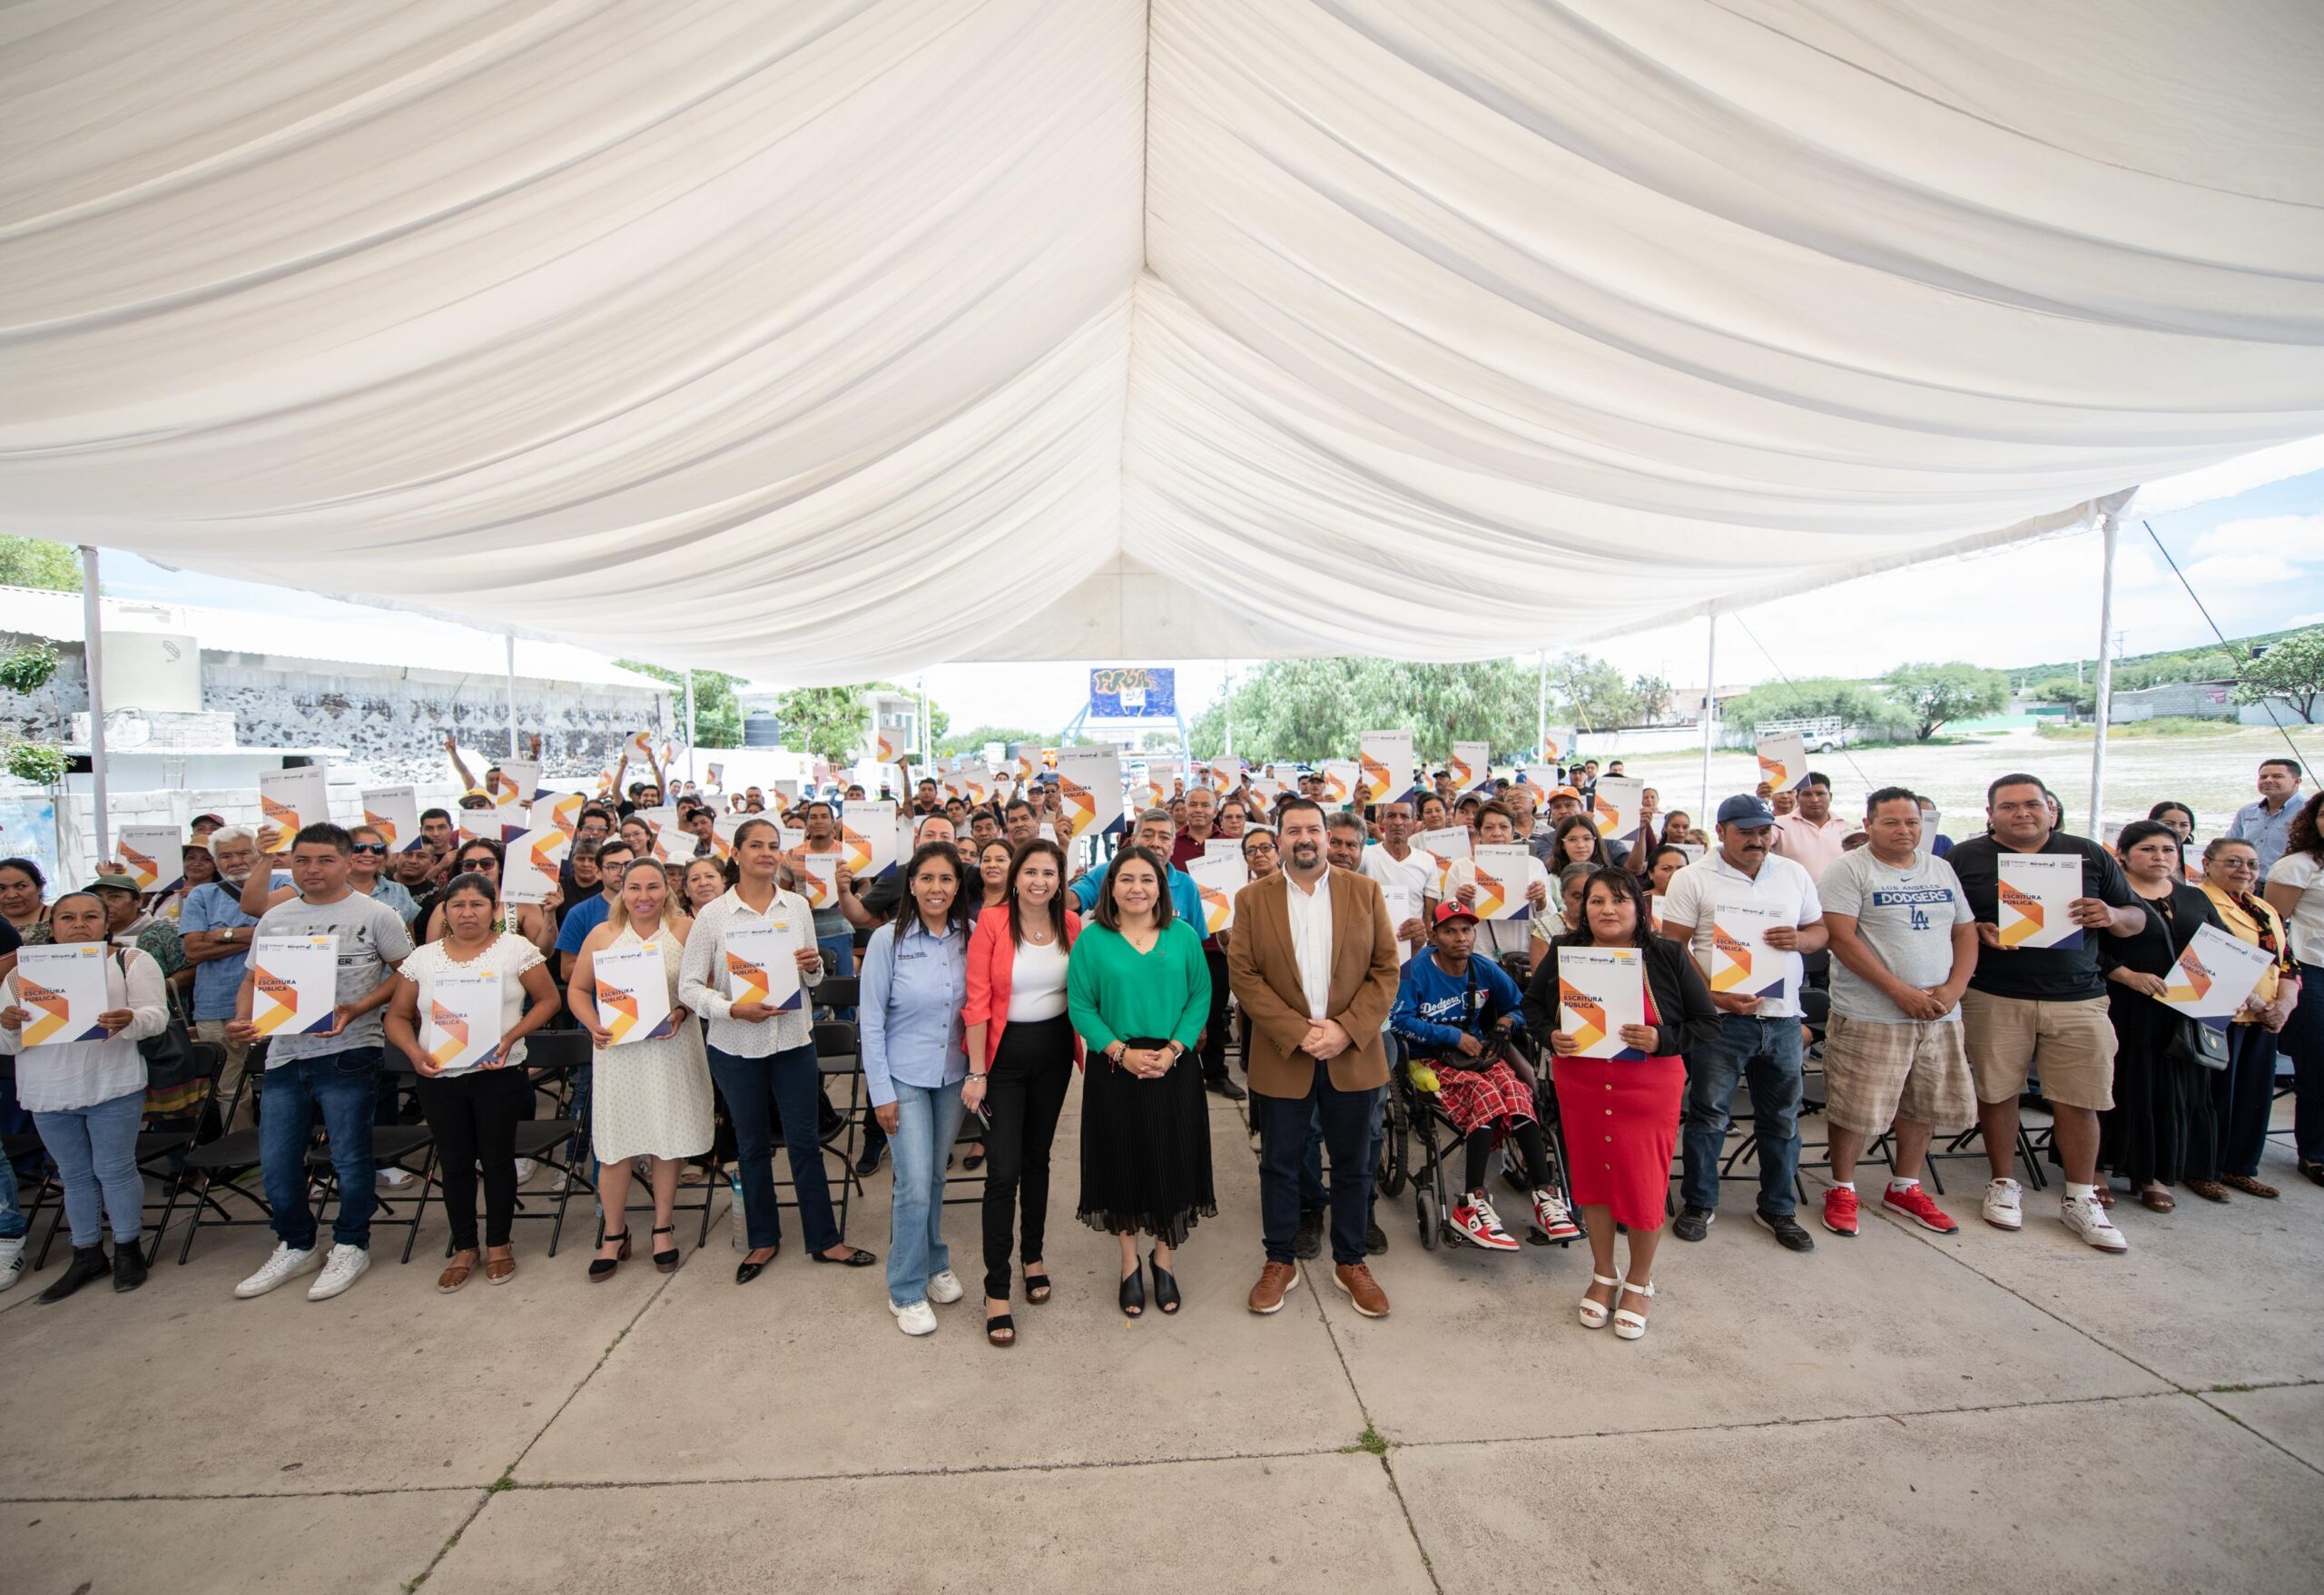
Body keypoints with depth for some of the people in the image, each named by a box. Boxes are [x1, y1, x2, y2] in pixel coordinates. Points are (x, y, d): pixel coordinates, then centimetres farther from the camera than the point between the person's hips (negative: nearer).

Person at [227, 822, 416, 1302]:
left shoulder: (374, 915, -3)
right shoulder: (275, 918, 11)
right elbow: (253, 980, 17)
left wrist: (358, 1008, -16)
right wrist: (242, 1019, -2)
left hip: (347, 1053, -5)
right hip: (284, 1054, 5)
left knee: (349, 1158, 3)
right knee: (276, 1162, 12)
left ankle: (350, 1246, 21)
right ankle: (295, 1247, 32)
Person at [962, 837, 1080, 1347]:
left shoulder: (1071, 924, -3)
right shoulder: (991, 922, -15)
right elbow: (977, 1002, -14)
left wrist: (1087, 1048, 3)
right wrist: (976, 1071, -14)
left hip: (1054, 1050, 4)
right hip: (1005, 1053, -4)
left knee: (1037, 1158, 19)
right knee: (1004, 1169, -3)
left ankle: (1034, 1256, 38)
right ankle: (996, 1290, 12)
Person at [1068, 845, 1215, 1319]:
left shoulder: (1183, 936, 0)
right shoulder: (1092, 939, -5)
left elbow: (1200, 997, -1)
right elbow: (1080, 1006, -6)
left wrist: (1173, 1050, -13)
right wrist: (1122, 1052, -15)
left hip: (1174, 1069, 1)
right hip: (1114, 1070, -1)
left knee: (1172, 1165, 9)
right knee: (1123, 1164, 11)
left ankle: (1164, 1262, 32)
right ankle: (1130, 1265, 33)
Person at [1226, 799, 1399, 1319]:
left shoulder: (1365, 891, 0)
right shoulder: (1252, 899, -2)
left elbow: (1386, 968, -2)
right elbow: (1243, 975, -6)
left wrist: (1347, 1029, -13)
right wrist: (1298, 1033, -14)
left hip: (1353, 1055, 1)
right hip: (1281, 1056, 0)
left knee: (1353, 1165, 14)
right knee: (1279, 1164, 12)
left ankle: (1350, 1262, 33)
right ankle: (1280, 1261, 31)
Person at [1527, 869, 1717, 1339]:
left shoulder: (1668, 956, -7)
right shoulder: (1563, 952, -2)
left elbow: (1708, 1025, -3)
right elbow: (1532, 1003, 11)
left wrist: (1662, 1040, -20)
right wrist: (1550, 1035, -9)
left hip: (1648, 1089, -2)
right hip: (1580, 1085, 2)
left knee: (1644, 1184, 5)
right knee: (1592, 1177, 12)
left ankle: (1639, 1282, 32)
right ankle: (1603, 1275, 35)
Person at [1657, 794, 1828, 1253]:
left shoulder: (1793, 874, 9)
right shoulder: (1693, 878, -6)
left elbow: (1820, 930, 15)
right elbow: (1673, 948, -8)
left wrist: (1800, 939, -10)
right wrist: (1716, 996, -18)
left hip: (1782, 1016, 4)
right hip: (1721, 1017, -4)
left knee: (1782, 1119, 14)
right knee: (1708, 1115, 5)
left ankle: (1777, 1209, 31)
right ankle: (1699, 1204, 21)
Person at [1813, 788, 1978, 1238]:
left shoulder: (1942, 870, 12)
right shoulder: (1849, 870, -9)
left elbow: (1966, 933, 11)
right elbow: (1840, 938, -16)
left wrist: (1953, 989, -5)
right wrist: (1900, 991, -17)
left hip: (1939, 1015, 6)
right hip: (1869, 1016, -6)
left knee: (1924, 1105, 15)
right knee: (1857, 1109, -2)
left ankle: (1905, 1188, 33)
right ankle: (1841, 1189, 16)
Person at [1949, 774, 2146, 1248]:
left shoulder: (2089, 855, 9)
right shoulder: (1965, 858, 2)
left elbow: (2137, 918, 13)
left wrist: (2112, 916, -9)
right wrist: (1977, 932, -16)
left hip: (2077, 999, 2)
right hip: (1993, 999, -2)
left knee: (2079, 1099, 5)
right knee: (1996, 1093, 6)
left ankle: (2081, 1199, 21)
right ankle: (2003, 1184, 22)